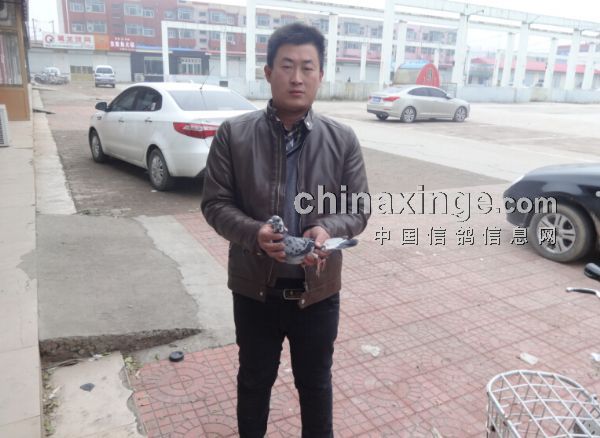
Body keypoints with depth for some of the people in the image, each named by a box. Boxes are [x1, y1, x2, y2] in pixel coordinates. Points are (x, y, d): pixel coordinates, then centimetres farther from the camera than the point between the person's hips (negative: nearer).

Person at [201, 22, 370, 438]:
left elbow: (359, 210, -1)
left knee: (316, 381, 22)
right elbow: (215, 203, -6)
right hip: (255, 287, 0)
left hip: (318, 289, 1)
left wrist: (328, 229, -23)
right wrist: (253, 233, -25)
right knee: (255, 378, 23)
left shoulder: (343, 139, -4)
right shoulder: (233, 134, -8)